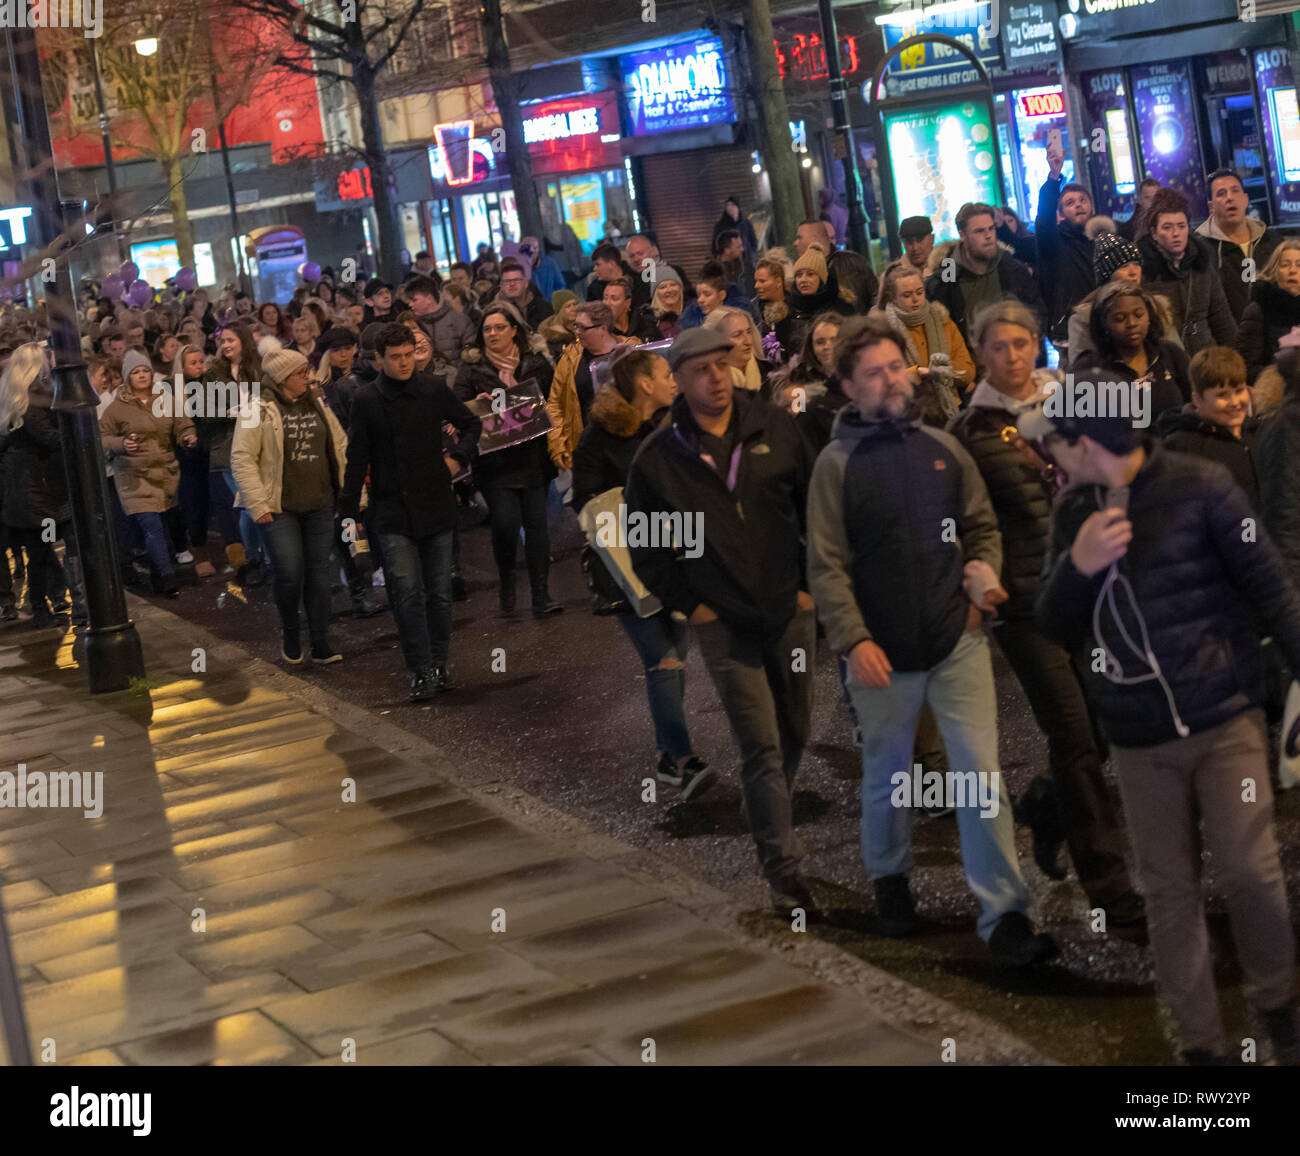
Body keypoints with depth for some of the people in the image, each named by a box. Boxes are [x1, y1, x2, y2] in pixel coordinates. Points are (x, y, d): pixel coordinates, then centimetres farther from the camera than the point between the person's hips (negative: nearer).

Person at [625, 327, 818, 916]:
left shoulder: (776, 430, 1)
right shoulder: (659, 458, -3)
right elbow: (645, 547, 5)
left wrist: (811, 581, 4)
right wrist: (689, 603, -1)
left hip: (790, 609, 3)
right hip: (724, 621, -3)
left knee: (794, 733, 12)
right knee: (762, 745, -7)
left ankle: (771, 826, 35)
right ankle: (784, 869, -2)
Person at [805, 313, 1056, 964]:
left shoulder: (942, 448, 6)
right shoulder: (837, 463, -4)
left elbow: (982, 527, 15)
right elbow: (826, 565, -7)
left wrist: (985, 571, -6)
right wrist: (854, 640, -16)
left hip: (957, 641, 2)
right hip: (883, 652, -2)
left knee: (982, 775, -3)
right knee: (886, 774, 15)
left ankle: (1003, 913, 0)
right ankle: (889, 877, 40)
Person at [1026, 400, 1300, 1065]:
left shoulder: (1199, 486, -8)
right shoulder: (1074, 512, 6)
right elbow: (1053, 628, 5)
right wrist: (1076, 566, -14)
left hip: (1225, 718, -4)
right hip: (1138, 739, 4)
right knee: (1170, 893, 6)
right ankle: (1200, 1044, 16)